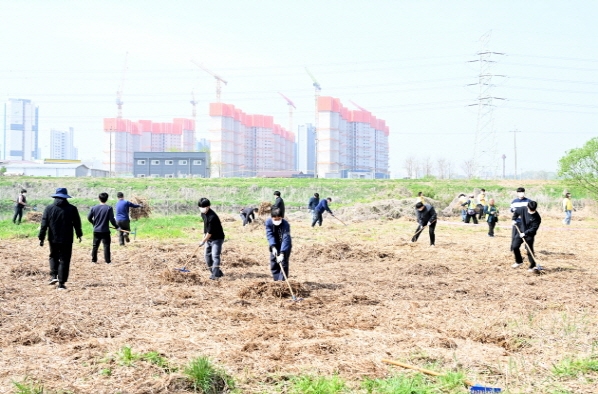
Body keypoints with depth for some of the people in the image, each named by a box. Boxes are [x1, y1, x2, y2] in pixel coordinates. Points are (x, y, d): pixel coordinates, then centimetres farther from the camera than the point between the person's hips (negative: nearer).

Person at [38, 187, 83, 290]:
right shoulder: (72, 209, -3)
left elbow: (44, 225, -2)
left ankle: (53, 276, 5)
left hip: (53, 239, 1)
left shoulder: (49, 209, -3)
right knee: (64, 260, 3)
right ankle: (61, 283, 0)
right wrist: (79, 234, 23)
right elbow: (77, 223, 7)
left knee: (53, 256, 22)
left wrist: (41, 238, 5)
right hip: (67, 239, -1)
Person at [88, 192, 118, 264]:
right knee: (106, 246, 2)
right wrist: (116, 227, -1)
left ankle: (94, 260, 18)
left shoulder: (94, 208, 0)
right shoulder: (109, 208, -11)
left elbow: (89, 218, 6)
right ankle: (108, 260, 3)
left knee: (95, 246, 14)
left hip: (96, 230, 4)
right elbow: (112, 219, -13)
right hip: (105, 231, -3)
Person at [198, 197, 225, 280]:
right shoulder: (203, 214, -1)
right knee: (207, 255, 10)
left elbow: (210, 232, -25)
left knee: (215, 255, -19)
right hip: (209, 238, 10)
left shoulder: (212, 217, -30)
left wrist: (203, 241, -14)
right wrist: (204, 235, 16)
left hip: (217, 238, -10)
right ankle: (218, 272, 17)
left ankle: (215, 274, -24)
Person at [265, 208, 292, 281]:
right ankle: (276, 280, 15)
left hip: (285, 246, -4)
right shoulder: (268, 222, -20)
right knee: (273, 264, 5)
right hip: (274, 246, 4)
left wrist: (282, 253, -48)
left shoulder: (285, 224, -33)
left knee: (283, 263, -12)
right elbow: (270, 235, -23)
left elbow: (285, 239, -39)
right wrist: (273, 247, -37)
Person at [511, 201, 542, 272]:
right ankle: (519, 261, 26)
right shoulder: (523, 209, -10)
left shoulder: (537, 217, -22)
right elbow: (516, 211, 12)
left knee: (529, 251, -5)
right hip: (521, 232, 5)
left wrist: (525, 233, -25)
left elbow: (534, 228, -22)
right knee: (514, 247, 5)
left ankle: (532, 266, 8)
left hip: (529, 235, -5)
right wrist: (514, 219, 6)